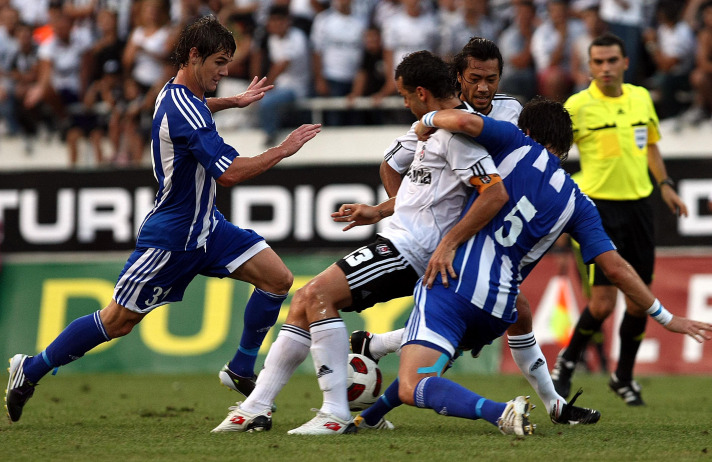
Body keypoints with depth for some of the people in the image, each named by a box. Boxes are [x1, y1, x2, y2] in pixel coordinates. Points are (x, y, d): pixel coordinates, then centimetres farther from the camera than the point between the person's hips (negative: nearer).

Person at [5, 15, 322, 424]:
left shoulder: (178, 94, 6)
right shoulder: (183, 111, -26)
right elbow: (229, 173, -33)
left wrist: (234, 102, 26)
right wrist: (283, 150, -26)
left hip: (205, 226, 9)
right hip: (172, 234, -9)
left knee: (278, 279, -4)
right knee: (118, 321, -1)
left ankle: (241, 371, 6)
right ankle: (31, 370, 15)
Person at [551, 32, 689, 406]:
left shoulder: (641, 98, 8)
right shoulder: (577, 106, -8)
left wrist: (665, 184, 17)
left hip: (638, 204, 5)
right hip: (599, 207, -5)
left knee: (639, 301, 5)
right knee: (603, 302, -11)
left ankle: (624, 376, 24)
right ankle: (567, 361, 15)